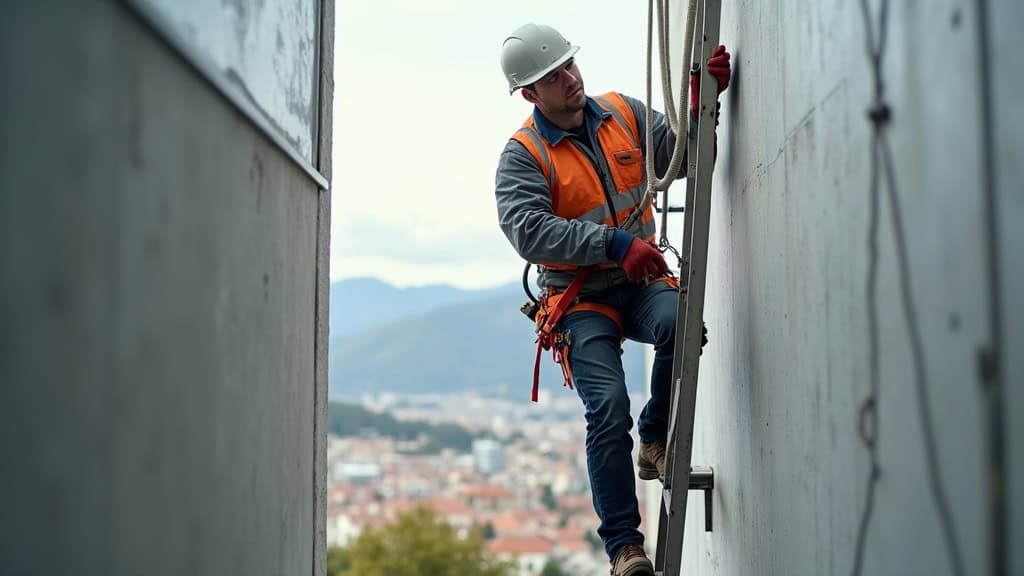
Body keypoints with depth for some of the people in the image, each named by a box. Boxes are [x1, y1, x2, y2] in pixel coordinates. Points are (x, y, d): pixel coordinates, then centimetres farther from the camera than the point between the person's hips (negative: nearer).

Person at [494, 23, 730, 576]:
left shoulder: (626, 114, 5)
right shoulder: (523, 155, -9)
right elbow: (528, 230, -24)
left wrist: (702, 104, -15)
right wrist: (614, 244, -34)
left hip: (641, 284, 3)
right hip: (582, 300, -3)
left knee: (681, 323, -31)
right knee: (608, 410, -18)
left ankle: (655, 444, -8)